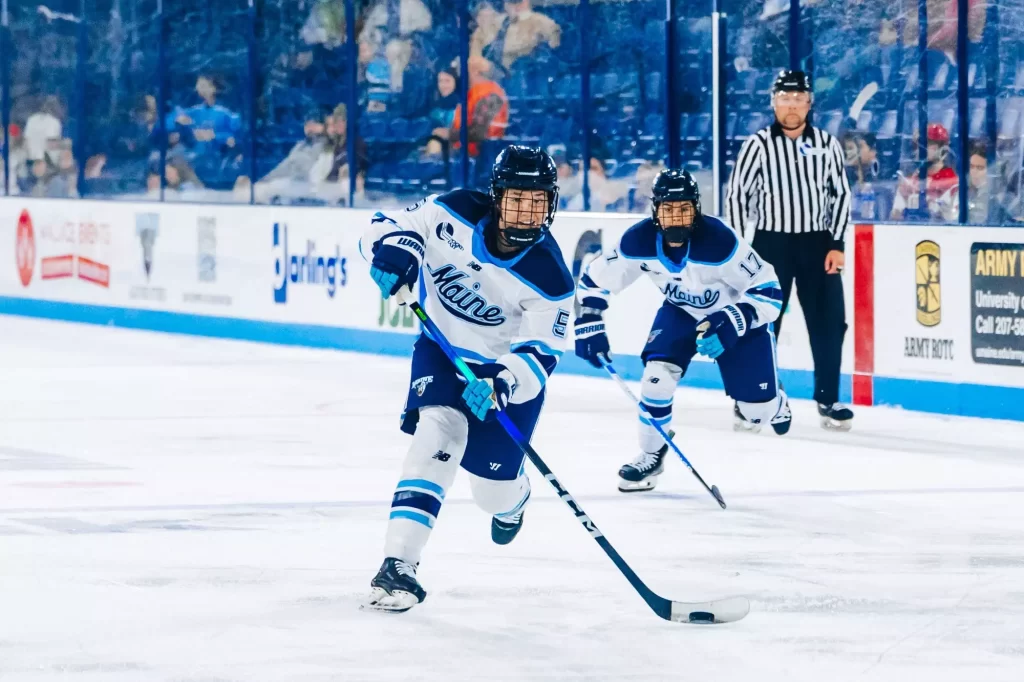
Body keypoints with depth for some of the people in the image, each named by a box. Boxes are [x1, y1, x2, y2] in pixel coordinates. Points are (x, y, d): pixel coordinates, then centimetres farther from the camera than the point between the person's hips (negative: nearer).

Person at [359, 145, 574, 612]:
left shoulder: (548, 277, -24)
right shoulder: (453, 215, -20)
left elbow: (540, 354, -23)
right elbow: (390, 225, -11)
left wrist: (502, 385, -42)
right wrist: (394, 253, -35)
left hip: (508, 367, 0)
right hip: (443, 350, 0)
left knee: (493, 489, 2)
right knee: (441, 429, -27)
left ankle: (511, 499, 47)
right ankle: (398, 564, -33)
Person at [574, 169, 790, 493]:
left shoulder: (721, 242, -38)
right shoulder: (639, 241, -26)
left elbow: (768, 291, -31)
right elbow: (594, 280, -10)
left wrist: (730, 327, -42)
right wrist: (589, 324, -20)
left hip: (736, 311, -3)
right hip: (681, 310, 3)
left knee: (757, 407, -1)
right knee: (658, 372, -20)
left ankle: (776, 405, 39)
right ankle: (652, 454, 2)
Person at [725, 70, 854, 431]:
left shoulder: (827, 144, 3)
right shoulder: (758, 145, -5)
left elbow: (840, 194, 6)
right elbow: (737, 195, -3)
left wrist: (837, 245, -2)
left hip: (817, 243, 2)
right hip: (771, 243, -2)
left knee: (829, 323, 2)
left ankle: (828, 400, 12)